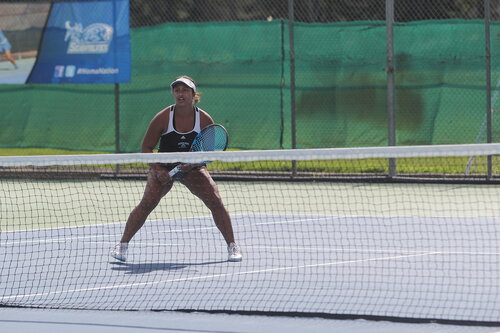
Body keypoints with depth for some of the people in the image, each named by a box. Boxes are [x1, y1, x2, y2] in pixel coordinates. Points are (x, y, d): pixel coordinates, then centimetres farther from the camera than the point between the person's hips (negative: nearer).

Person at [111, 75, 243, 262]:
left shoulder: (204, 119, -13)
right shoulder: (163, 117, -15)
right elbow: (146, 147, -8)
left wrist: (193, 163, -25)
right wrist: (158, 170, -22)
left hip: (193, 169, 1)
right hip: (164, 168, -1)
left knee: (216, 202, -14)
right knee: (147, 203, -20)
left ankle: (232, 246, 1)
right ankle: (122, 245, -9)